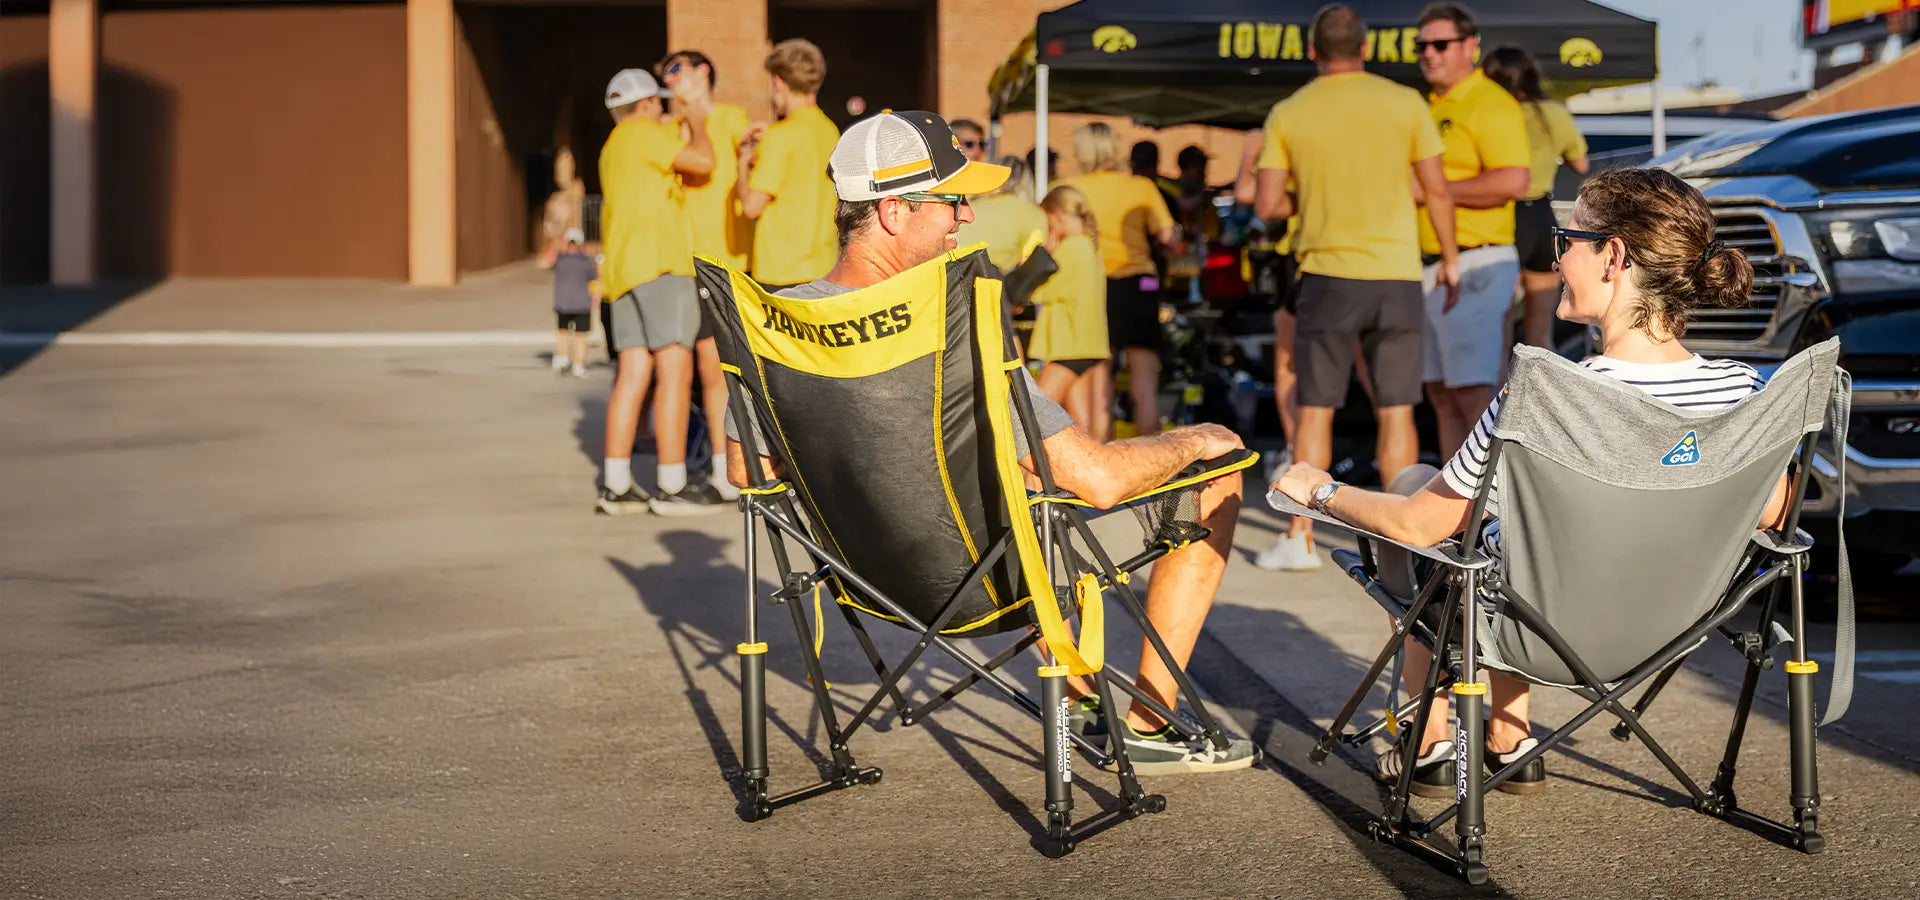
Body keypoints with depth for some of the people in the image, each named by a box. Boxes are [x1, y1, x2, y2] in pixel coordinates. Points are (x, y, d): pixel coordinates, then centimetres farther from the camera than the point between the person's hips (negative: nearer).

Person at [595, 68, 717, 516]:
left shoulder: (611, 149, 24)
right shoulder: (644, 132, -4)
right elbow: (703, 163, -12)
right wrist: (698, 124, 8)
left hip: (625, 271, 9)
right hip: (659, 262, -9)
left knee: (634, 375, 4)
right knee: (676, 371, -12)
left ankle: (615, 485, 0)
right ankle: (672, 487, -17)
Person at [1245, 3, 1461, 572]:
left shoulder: (1288, 114, 0)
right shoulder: (1406, 104, 0)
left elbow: (1266, 205, -2)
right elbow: (1437, 191, 1)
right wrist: (1449, 255, 14)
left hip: (1327, 275, 0)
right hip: (1397, 275, 0)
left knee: (1315, 411, 7)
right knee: (1395, 412, 5)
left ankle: (1301, 540, 7)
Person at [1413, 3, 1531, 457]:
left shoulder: (1490, 104, -10)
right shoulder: (1432, 108, 19)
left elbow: (1512, 182, -23)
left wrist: (1434, 190, -17)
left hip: (1473, 267, -9)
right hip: (1431, 270, 10)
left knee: (1474, 392, -13)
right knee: (1441, 391, 10)